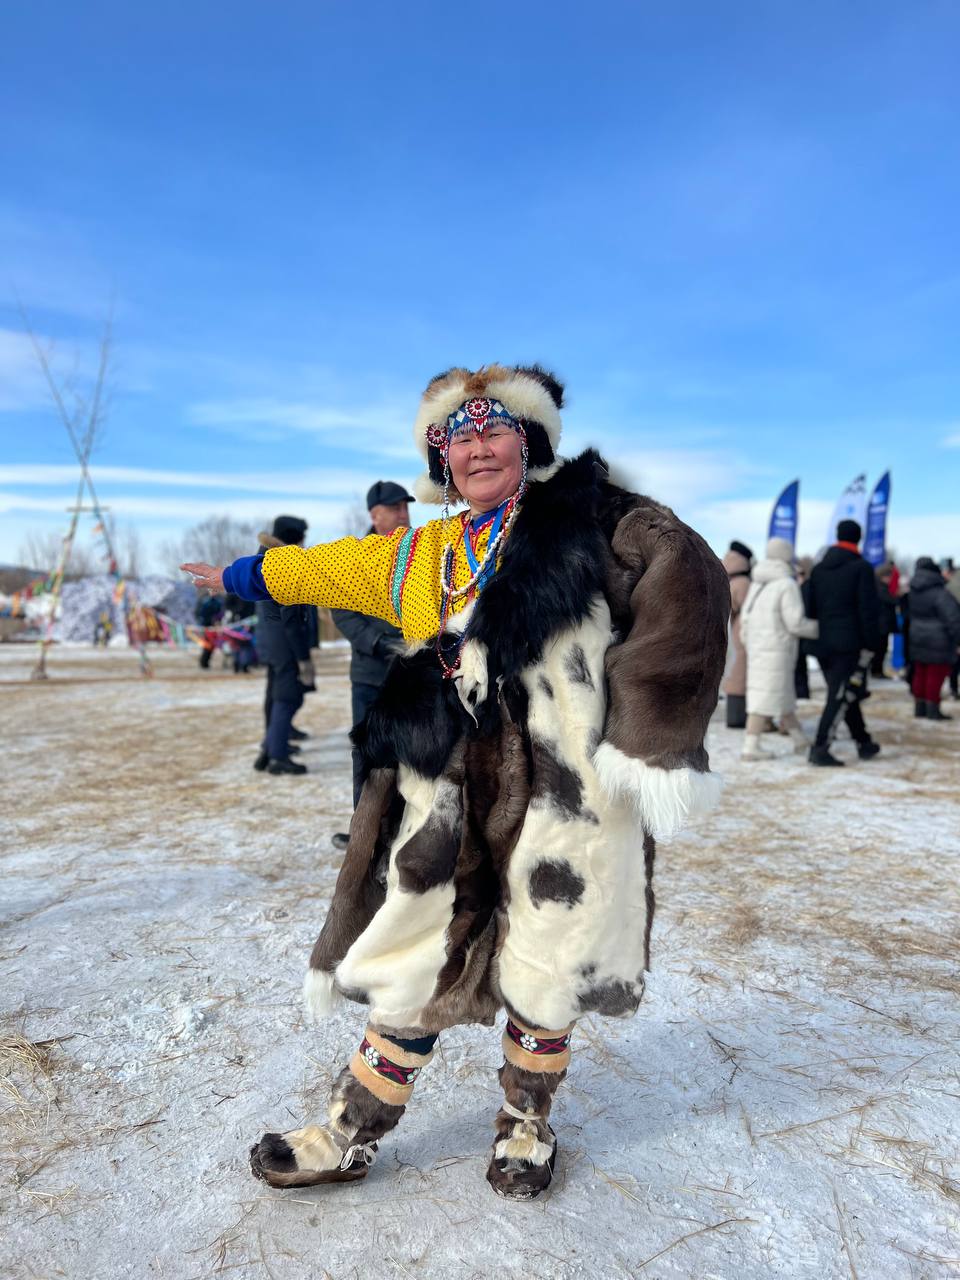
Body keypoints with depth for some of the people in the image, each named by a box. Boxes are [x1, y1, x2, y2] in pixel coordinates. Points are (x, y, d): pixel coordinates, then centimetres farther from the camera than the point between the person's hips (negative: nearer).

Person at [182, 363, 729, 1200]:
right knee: (414, 964, 11)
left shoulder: (588, 518, 1)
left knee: (543, 975, 11)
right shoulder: (416, 559, 16)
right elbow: (324, 567, 30)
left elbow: (682, 586, -11)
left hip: (563, 793, -3)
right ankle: (352, 1137, 33)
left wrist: (652, 736, -19)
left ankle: (526, 1127, 40)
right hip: (448, 801, 4)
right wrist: (240, 575, 44)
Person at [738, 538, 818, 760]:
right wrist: (820, 629, -1)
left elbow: (745, 617, 13)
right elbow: (795, 623, -16)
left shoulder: (757, 583, 11)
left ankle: (800, 740, 29)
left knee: (783, 694, 17)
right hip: (776, 648, -9)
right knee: (766, 697, -6)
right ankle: (750, 747, -6)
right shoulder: (787, 585, -13)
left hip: (757, 647, 9)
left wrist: (747, 641, 22)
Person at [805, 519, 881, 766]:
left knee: (844, 695, 16)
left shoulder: (818, 569, 11)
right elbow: (869, 610, -12)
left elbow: (810, 609, 12)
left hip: (824, 644, 6)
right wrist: (871, 646, -8)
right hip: (851, 644, -6)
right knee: (840, 697, -6)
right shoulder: (861, 568, -7)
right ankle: (820, 748, -11)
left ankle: (864, 743, 29)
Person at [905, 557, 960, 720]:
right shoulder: (940, 593, -18)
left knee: (920, 674, 14)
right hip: (938, 641, -7)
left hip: (917, 638, 7)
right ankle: (932, 710, 3)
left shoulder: (913, 592, 4)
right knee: (936, 675, 0)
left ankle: (919, 708, 20)